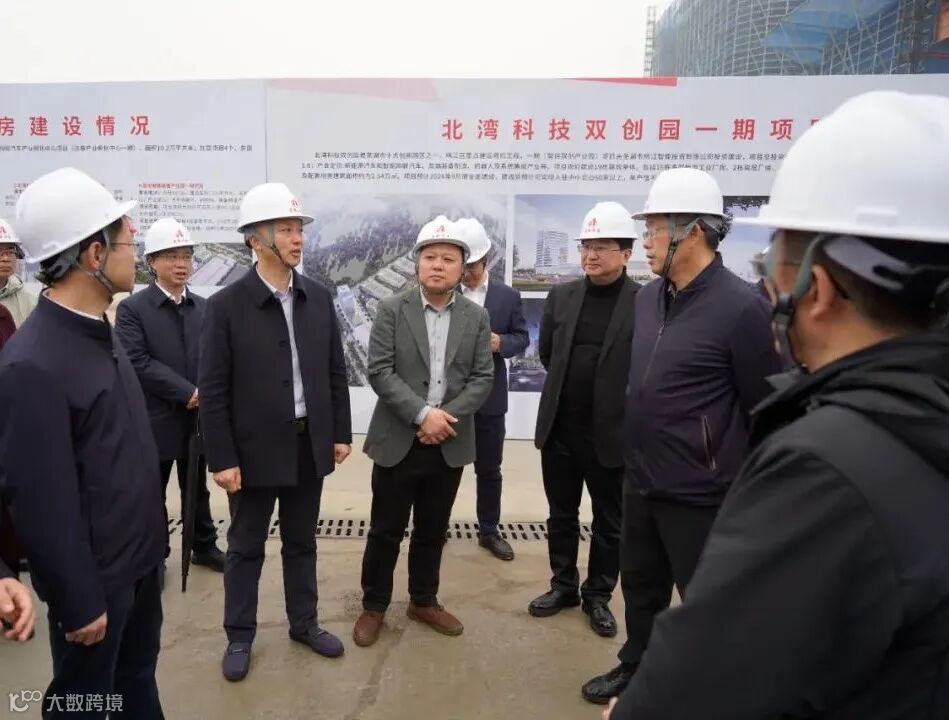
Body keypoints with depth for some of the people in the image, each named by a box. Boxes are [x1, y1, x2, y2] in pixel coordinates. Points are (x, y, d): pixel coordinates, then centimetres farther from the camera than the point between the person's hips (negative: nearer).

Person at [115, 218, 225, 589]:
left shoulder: (204, 307, 5)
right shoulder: (132, 308, -8)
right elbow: (137, 362, -17)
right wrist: (187, 392, -20)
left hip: (197, 417, 4)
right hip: (155, 419, -4)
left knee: (197, 488, 17)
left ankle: (204, 546, 33)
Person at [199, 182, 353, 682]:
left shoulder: (319, 298, 1)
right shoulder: (226, 305, -11)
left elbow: (335, 373, 7)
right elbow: (212, 391, -10)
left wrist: (341, 433, 5)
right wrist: (222, 459, -12)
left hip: (310, 445, 4)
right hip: (255, 450, -3)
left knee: (302, 542, 18)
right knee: (246, 547, 13)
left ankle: (304, 623, 36)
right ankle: (239, 637, 32)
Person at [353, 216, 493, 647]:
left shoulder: (477, 318, 4)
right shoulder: (392, 310, -4)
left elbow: (483, 378, 0)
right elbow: (379, 372, -11)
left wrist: (447, 417, -14)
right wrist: (422, 413, -19)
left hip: (450, 444, 3)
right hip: (398, 441, -2)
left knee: (433, 530, 15)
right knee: (386, 530, 8)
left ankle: (424, 601, 33)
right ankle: (374, 606, 26)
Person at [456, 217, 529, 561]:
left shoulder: (508, 296, 0)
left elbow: (522, 338, 4)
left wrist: (500, 342, -16)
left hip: (489, 396, 1)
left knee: (489, 468, 12)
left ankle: (489, 531, 28)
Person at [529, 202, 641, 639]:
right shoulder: (561, 295, 2)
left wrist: (615, 397, -1)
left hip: (612, 431, -3)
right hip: (559, 427, 4)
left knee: (609, 522, 13)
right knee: (561, 515, 17)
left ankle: (598, 595, 32)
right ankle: (564, 585, 36)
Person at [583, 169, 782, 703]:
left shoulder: (741, 307, -18)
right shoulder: (649, 297, 3)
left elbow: (767, 409, -12)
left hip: (699, 494, -7)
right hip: (641, 480, 7)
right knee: (640, 584, 23)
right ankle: (636, 668, 46)